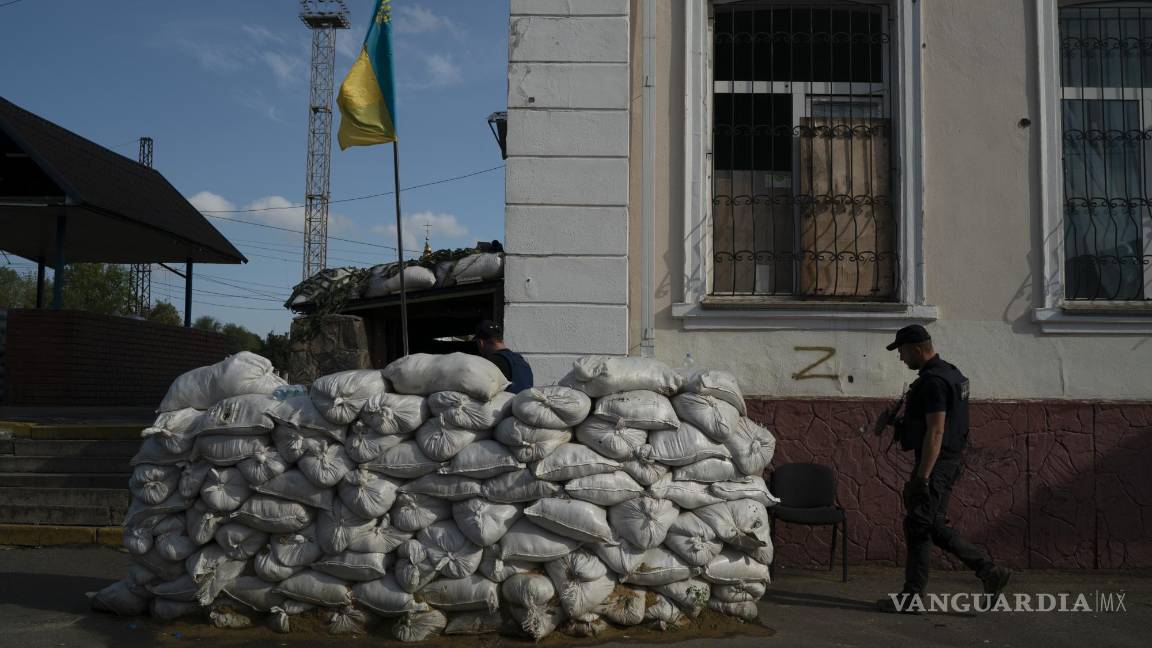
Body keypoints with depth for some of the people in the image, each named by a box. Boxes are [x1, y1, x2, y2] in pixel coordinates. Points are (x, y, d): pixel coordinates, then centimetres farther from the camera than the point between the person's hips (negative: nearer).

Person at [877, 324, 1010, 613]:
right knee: (934, 526, 16)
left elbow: (935, 431, -24)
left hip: (936, 463, -11)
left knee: (918, 526, -2)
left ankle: (912, 597, 6)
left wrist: (922, 476, -24)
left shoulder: (933, 381, -19)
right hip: (949, 461, 11)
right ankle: (989, 571, 17)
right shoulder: (948, 373, 14)